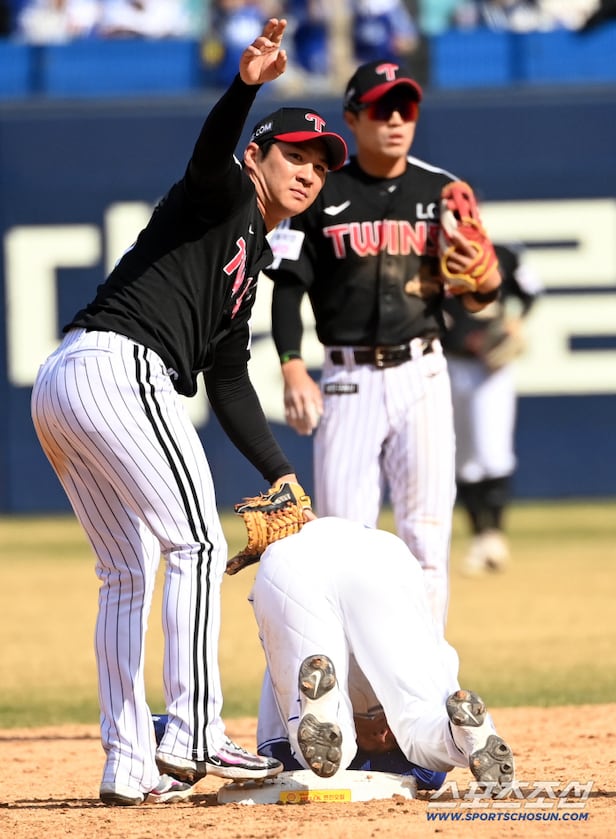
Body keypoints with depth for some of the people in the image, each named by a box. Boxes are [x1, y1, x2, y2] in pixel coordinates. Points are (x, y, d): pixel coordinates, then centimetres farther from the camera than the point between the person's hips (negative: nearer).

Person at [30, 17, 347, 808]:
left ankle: (128, 764, 15)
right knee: (196, 544, -10)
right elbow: (211, 150, -20)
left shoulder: (248, 264, 29)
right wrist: (246, 83, -40)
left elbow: (230, 387, 28)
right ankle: (191, 735, -15)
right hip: (119, 364, -10)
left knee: (128, 574, 13)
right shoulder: (223, 195, 5)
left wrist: (283, 476, 21)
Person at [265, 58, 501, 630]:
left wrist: (487, 281, -13)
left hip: (422, 375, 1)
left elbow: (473, 299, 10)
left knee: (426, 532, -3)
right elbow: (288, 287, 2)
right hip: (348, 381, -1)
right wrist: (292, 368, -10)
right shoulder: (319, 192, 3)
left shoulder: (441, 192, 8)